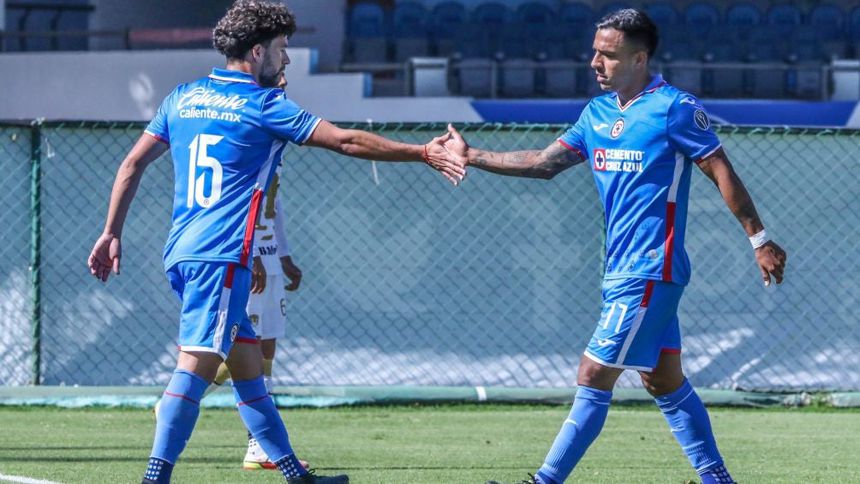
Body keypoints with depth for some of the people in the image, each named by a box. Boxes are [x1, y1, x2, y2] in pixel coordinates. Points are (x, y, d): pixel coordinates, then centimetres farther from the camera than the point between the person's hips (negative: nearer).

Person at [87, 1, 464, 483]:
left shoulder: (184, 97, 15)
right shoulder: (263, 104, -4)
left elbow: (133, 164, 15)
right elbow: (346, 141, -3)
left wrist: (113, 233, 21)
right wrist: (424, 153, 3)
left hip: (183, 253, 8)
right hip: (222, 257, -8)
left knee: (248, 364, 13)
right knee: (197, 362, -16)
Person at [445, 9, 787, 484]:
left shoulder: (675, 108, -11)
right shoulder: (597, 112, 12)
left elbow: (722, 173, -9)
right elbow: (545, 163, 11)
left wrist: (760, 240, -9)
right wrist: (471, 156, 5)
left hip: (647, 274, -8)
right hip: (623, 270, 8)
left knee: (594, 377, -9)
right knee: (665, 381, 12)